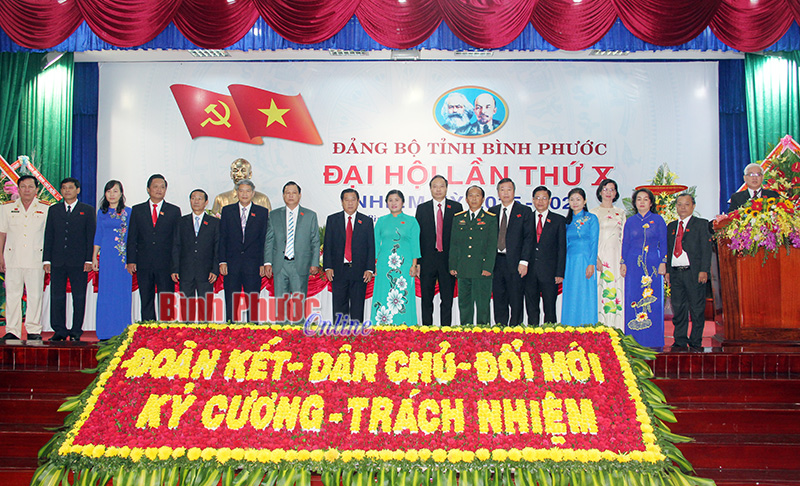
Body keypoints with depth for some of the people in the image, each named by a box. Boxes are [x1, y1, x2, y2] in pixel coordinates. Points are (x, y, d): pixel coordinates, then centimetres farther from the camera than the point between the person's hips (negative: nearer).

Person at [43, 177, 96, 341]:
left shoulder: (87, 210, 7)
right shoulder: (53, 210, 14)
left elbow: (91, 236, 2)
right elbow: (48, 236, 11)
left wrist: (89, 260, -6)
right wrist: (46, 259, 3)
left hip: (79, 262, -2)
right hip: (57, 261, 3)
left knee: (79, 297, 1)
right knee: (57, 296, 3)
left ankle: (76, 332, 8)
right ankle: (59, 330, 11)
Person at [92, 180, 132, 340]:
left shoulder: (128, 212, 3)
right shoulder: (101, 212, 10)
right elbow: (98, 235, 14)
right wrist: (94, 257, 9)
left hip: (123, 256, -2)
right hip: (106, 256, 2)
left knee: (123, 293, 0)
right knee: (105, 292, 3)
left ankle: (122, 331, 6)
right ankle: (106, 332, 9)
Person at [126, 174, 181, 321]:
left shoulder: (174, 211, 7)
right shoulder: (137, 210, 10)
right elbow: (132, 238, 8)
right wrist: (131, 261, -1)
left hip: (166, 265, -1)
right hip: (144, 265, 2)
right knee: (146, 302, 7)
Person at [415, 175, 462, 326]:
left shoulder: (456, 207, 4)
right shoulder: (422, 208, 7)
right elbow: (417, 235, 5)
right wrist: (417, 261, -2)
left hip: (448, 259, -1)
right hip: (428, 260, 1)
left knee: (447, 299, 5)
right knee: (426, 299, 7)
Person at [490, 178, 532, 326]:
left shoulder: (524, 211, 2)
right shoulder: (492, 211, 13)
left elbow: (528, 238, -3)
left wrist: (524, 262, -12)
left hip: (515, 262, -4)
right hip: (496, 262, 4)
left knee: (516, 301, 0)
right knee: (499, 301, 8)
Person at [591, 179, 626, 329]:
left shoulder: (621, 213, 15)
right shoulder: (593, 213, 7)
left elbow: (624, 238, 12)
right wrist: (596, 258, -12)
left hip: (616, 257, 2)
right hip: (599, 256, -2)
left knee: (616, 291, -3)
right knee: (599, 291, -7)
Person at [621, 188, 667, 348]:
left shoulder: (658, 220, 5)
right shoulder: (630, 221, 10)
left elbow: (664, 243, 4)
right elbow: (625, 243, 11)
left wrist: (663, 262, -4)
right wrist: (623, 263, 3)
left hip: (653, 264, -1)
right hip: (633, 265, 2)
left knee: (653, 300, -2)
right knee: (633, 300, -1)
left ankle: (653, 340, 4)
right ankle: (634, 340, 6)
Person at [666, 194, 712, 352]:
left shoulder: (701, 224, 4)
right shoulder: (671, 226, 18)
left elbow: (706, 248, -3)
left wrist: (703, 270, -12)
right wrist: (667, 270, 8)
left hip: (694, 273, -4)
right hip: (675, 272, 4)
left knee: (697, 309, 0)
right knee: (678, 309, 5)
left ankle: (696, 342, 9)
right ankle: (680, 341, 12)